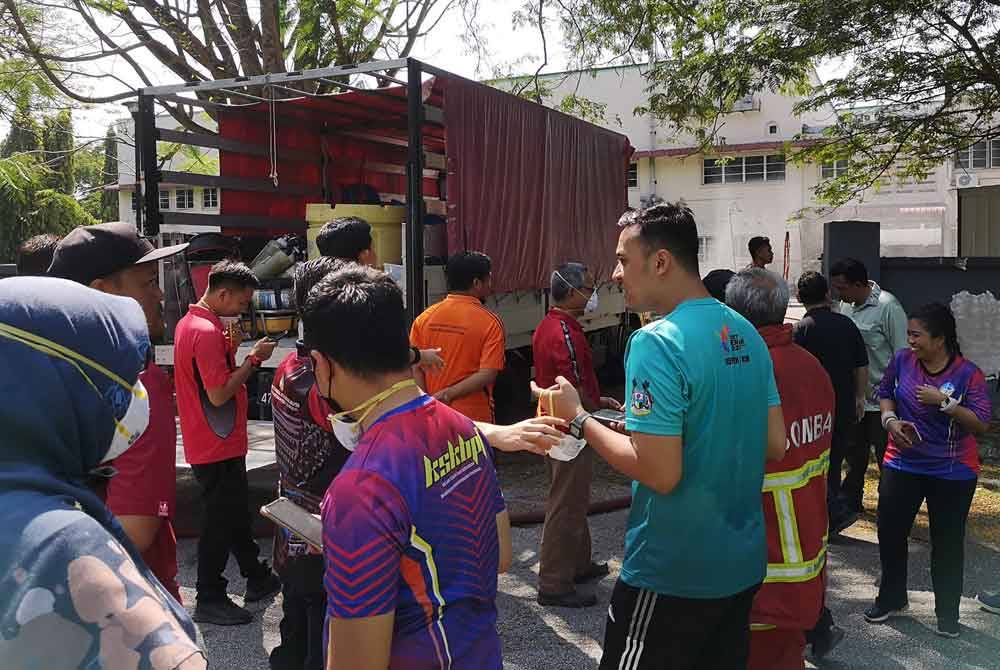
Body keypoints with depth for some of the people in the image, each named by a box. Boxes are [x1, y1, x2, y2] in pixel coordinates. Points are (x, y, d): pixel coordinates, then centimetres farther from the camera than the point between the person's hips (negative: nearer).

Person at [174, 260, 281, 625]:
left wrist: (234, 351, 4)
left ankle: (257, 578, 35)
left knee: (236, 512, 21)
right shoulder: (207, 332, -22)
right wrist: (254, 359, -18)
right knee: (221, 521, 2)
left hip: (219, 443, 10)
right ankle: (210, 601, 13)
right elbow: (219, 394, -25)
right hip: (218, 446, -10)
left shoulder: (189, 322, 10)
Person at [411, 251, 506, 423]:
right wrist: (449, 394, -13)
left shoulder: (424, 318, -1)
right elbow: (487, 375, -18)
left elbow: (415, 367, -3)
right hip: (474, 416, -3)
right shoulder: (490, 322, -11)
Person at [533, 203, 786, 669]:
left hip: (674, 572, -7)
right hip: (742, 562, 8)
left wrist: (577, 419, -13)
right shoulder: (746, 334, 3)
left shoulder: (657, 342, -22)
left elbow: (660, 474, -25)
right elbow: (775, 444, 8)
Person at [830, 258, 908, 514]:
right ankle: (850, 500, 33)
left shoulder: (888, 307, -16)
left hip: (880, 399, -7)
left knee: (886, 456, 5)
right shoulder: (846, 304, 5)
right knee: (854, 454, 19)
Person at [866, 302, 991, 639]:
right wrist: (890, 419, -8)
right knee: (890, 533, 8)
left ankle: (948, 612, 25)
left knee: (947, 543, 8)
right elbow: (885, 392, 11)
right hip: (902, 464, 3)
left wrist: (944, 402, -27)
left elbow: (982, 424, -17)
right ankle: (891, 598, 29)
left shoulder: (968, 374, -15)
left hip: (952, 473, -3)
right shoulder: (902, 360, -6)